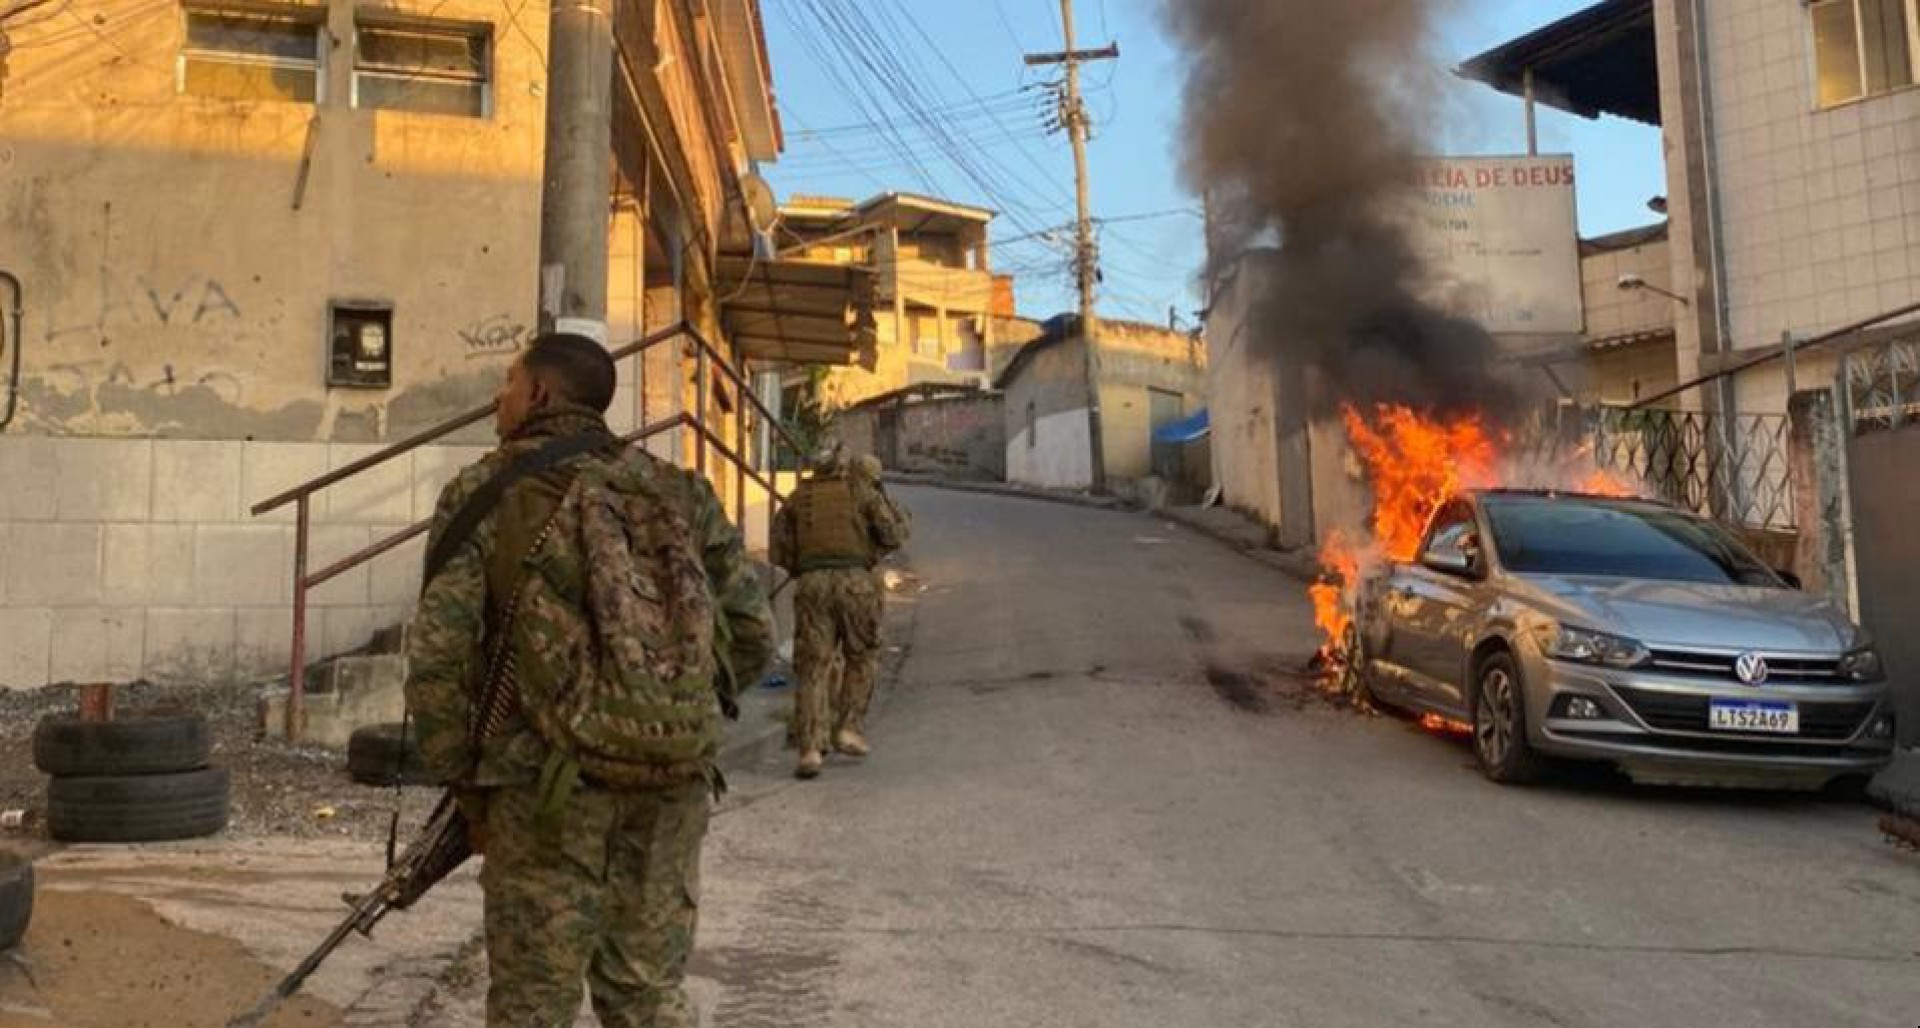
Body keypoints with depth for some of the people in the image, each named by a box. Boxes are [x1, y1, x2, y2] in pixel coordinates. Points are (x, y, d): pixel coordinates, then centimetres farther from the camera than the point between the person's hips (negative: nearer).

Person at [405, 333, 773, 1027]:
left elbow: (436, 658, -8)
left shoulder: (484, 494, 0)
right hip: (675, 783, 4)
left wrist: (466, 787, 4)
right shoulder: (680, 492, 10)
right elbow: (754, 635, 9)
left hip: (549, 783, -4)